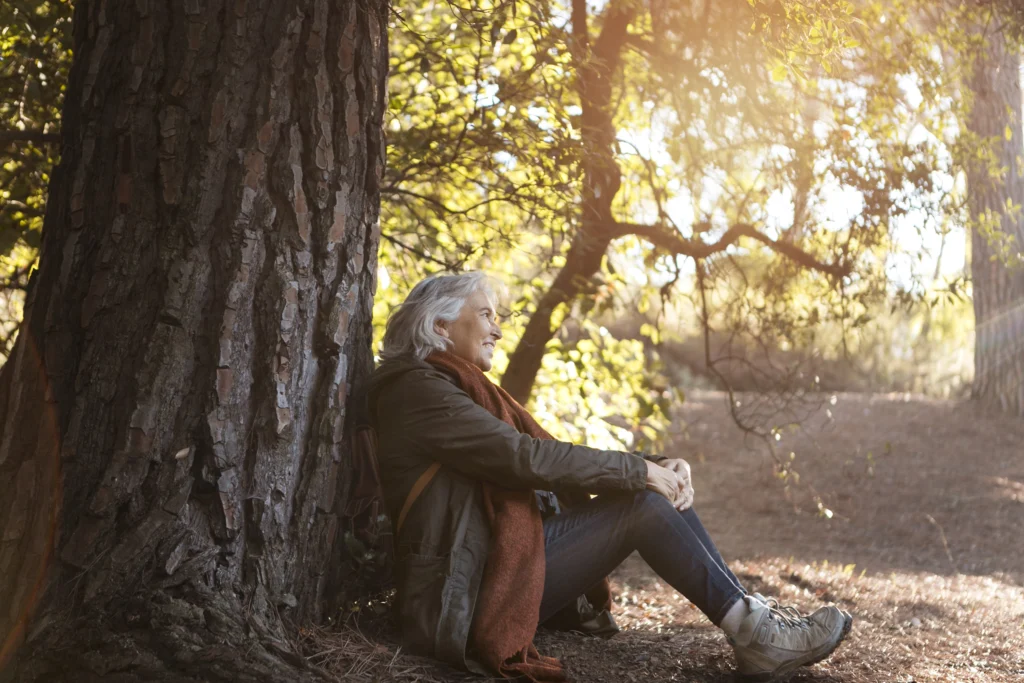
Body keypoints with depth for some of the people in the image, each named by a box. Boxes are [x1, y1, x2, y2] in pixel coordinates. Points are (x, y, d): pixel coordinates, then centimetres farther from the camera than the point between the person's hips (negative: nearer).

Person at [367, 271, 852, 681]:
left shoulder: (462, 386, 21)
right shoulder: (417, 388, -10)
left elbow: (553, 458, 12)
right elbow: (524, 457, -21)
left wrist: (655, 466, -3)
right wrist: (638, 470, -14)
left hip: (502, 561, 9)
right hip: (467, 593, -9)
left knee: (657, 493, -2)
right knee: (644, 506, -16)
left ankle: (752, 618, -5)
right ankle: (754, 637, -11)